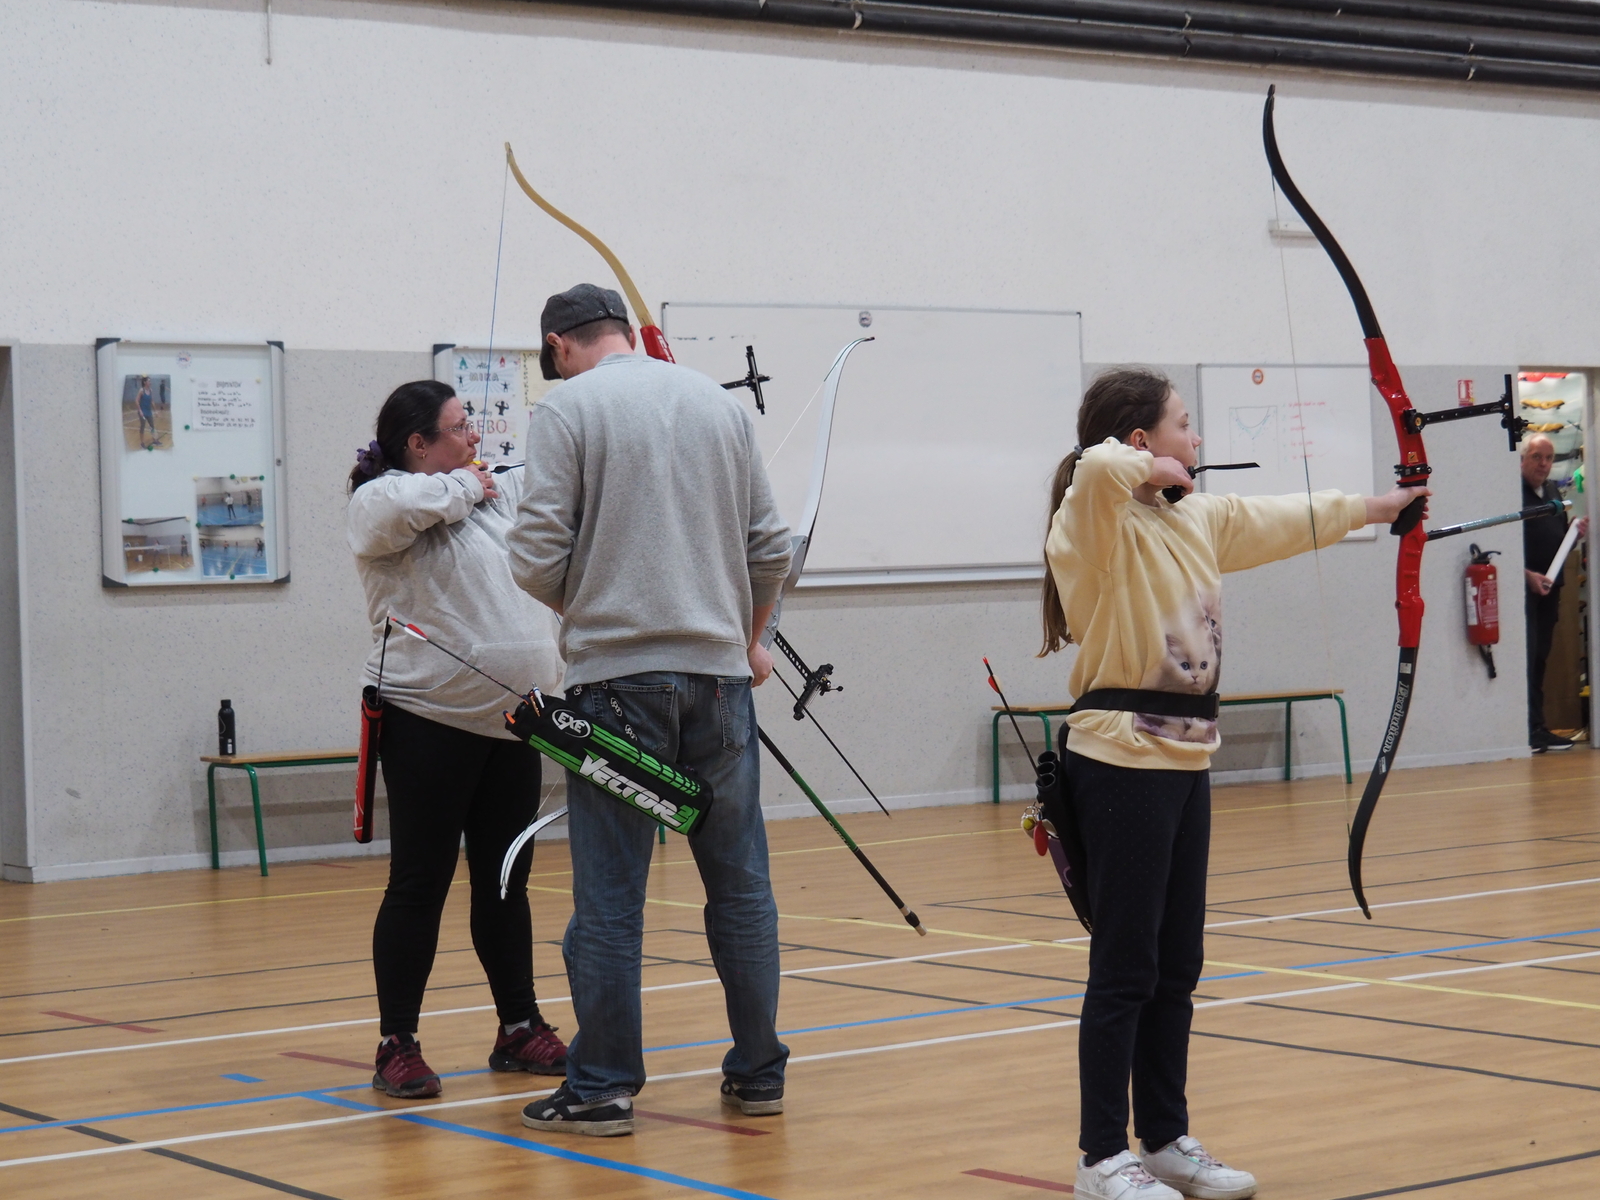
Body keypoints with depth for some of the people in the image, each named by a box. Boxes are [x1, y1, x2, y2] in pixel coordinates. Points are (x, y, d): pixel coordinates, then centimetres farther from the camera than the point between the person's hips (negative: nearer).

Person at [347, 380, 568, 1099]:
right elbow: (404, 505, -30)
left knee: (505, 884, 12)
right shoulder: (380, 502, -7)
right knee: (420, 885, -4)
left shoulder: (501, 492, 17)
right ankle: (397, 1046, 2)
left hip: (510, 723, 7)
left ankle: (519, 1030, 20)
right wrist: (464, 486, -12)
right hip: (430, 723, -7)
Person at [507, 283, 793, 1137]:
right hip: (719, 673, 4)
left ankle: (603, 1088, 4)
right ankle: (758, 1073, 16)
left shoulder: (568, 408, -2)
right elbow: (769, 545, 14)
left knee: (609, 896, 0)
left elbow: (537, 558, -9)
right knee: (739, 883, 10)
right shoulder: (719, 403, 12)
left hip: (617, 675, -4)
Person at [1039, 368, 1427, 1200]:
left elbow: (1286, 520, 28)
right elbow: (1097, 467, -36)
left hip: (1184, 758, 8)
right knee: (1126, 967, -4)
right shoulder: (1097, 523, -13)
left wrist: (1376, 507, 38)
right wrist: (1151, 470, -16)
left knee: (1178, 965, 14)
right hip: (1121, 760, -8)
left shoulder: (1196, 521, 13)